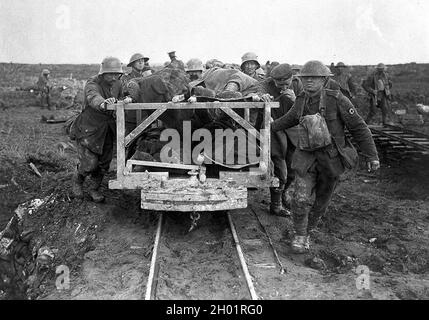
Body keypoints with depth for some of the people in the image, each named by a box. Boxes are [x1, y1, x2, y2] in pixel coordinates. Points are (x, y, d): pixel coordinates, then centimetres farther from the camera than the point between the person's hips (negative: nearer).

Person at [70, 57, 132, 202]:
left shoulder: (117, 84, -2)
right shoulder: (92, 84, -22)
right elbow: (93, 97, -45)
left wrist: (126, 101, -14)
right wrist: (102, 104, -68)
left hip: (106, 129, 6)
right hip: (88, 128, -6)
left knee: (104, 163, 9)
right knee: (90, 163, -7)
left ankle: (94, 189, 31)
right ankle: (77, 180, 26)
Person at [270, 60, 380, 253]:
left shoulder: (336, 100, -13)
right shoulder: (301, 101, 0)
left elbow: (358, 128, -9)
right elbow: (288, 119, 22)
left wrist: (371, 156, -10)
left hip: (331, 158, -2)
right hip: (306, 157, 2)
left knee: (322, 201, 11)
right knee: (301, 199, -9)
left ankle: (307, 231, 34)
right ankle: (299, 235, 12)